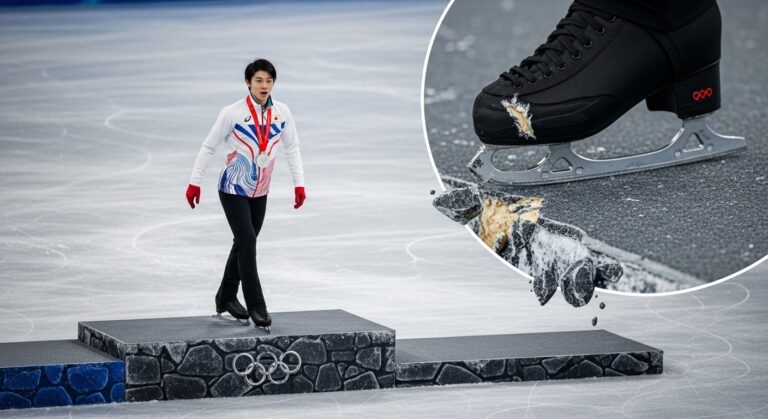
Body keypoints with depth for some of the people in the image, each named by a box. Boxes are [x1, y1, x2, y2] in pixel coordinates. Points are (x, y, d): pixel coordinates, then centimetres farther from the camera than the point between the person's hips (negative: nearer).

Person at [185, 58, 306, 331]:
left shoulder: (282, 112, -3)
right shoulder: (232, 113, -14)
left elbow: (292, 148, 9)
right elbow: (208, 147, -6)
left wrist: (299, 183, 3)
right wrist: (194, 182, -5)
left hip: (260, 192, 5)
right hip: (233, 189, -5)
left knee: (244, 244, 15)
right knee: (247, 244, -13)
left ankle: (226, 298, 32)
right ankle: (256, 308, -10)